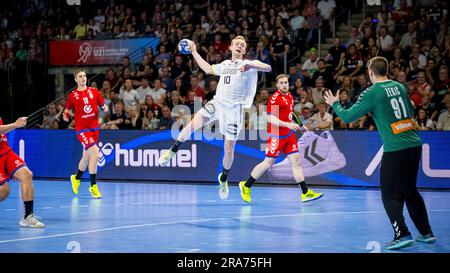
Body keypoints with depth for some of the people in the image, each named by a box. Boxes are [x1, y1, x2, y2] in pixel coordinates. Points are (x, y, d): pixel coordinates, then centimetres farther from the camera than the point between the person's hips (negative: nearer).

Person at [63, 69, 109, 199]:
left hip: (94, 127, 4)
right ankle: (93, 186, -11)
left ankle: (76, 178, 45)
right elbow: (68, 110, 10)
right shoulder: (72, 95, 1)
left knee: (87, 156, 18)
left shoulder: (94, 91, 7)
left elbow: (103, 105, 12)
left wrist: (105, 108, -10)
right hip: (82, 129, -4)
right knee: (95, 153, -21)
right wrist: (66, 116, -11)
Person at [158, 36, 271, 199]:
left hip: (234, 108, -3)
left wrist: (250, 65, -28)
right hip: (217, 103, 3)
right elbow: (208, 69, 38)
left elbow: (268, 68, -11)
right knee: (194, 124, -19)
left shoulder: (249, 64, 5)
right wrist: (194, 52, 37)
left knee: (229, 147, -4)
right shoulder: (225, 64, 22)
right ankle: (172, 151, 0)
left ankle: (224, 179, 18)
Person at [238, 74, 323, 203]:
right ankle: (246, 186, 15)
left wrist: (299, 127, 22)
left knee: (296, 161, 0)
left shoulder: (290, 96, 12)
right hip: (276, 135, -7)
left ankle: (305, 193, -1)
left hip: (289, 135, 7)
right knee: (268, 163, -1)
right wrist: (287, 124, -29)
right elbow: (270, 118, -21)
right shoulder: (275, 98, -13)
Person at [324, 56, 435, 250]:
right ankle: (426, 233, 21)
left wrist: (335, 104, 15)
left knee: (390, 196, 0)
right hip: (415, 145, 7)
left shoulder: (373, 93, -8)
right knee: (410, 191, 19)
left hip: (395, 149, -7)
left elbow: (347, 117, -3)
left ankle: (402, 234, -12)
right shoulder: (400, 87, 10)